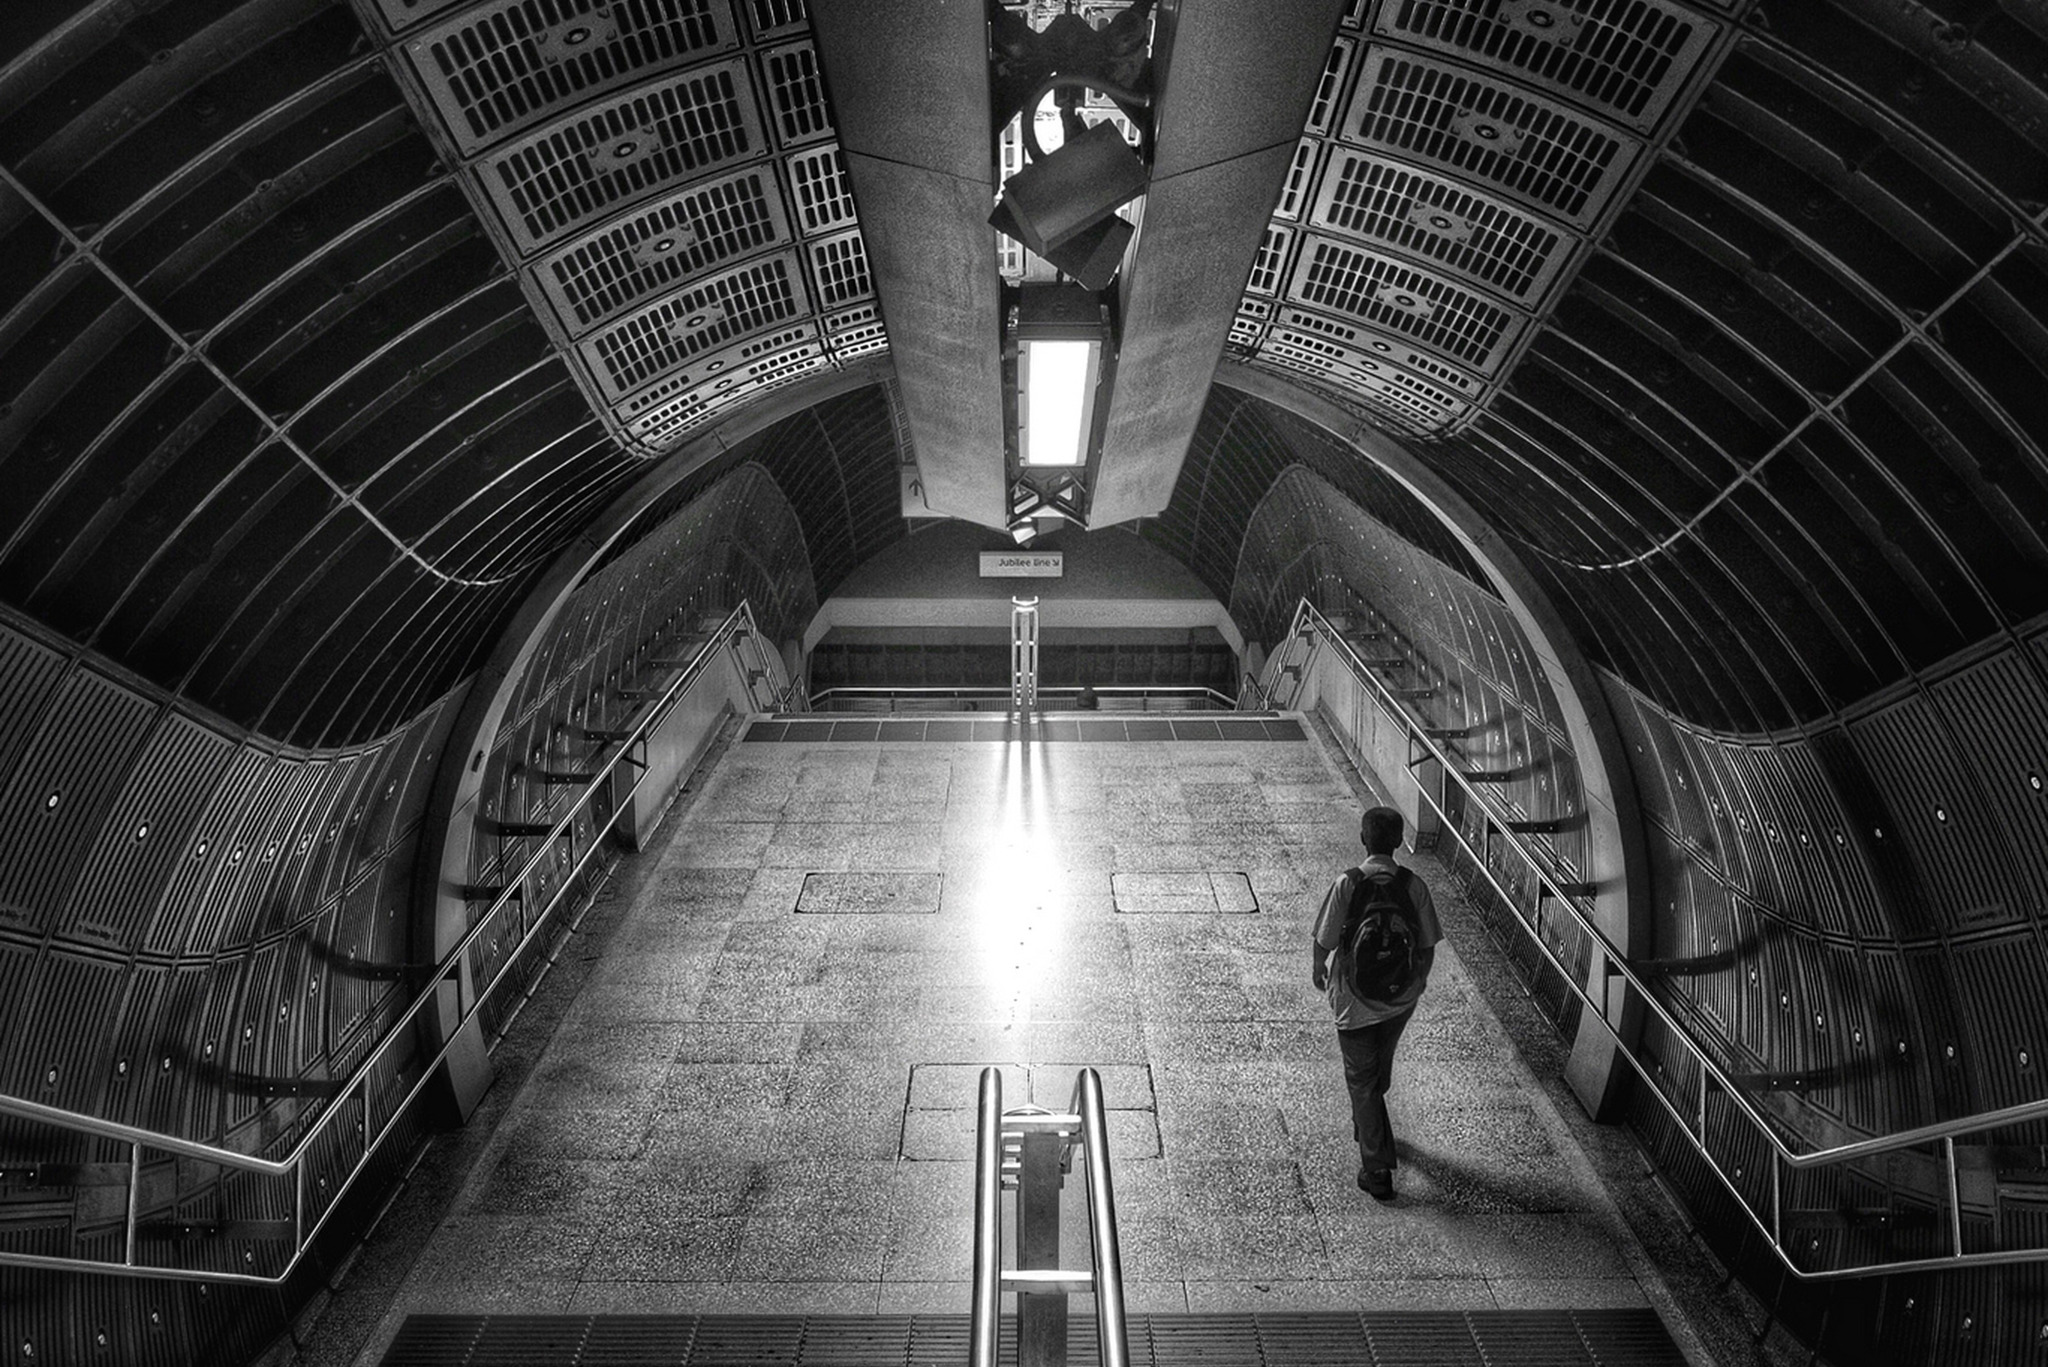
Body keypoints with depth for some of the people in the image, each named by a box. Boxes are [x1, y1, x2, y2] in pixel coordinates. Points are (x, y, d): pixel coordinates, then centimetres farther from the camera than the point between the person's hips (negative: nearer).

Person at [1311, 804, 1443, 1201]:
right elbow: (1427, 945, -4)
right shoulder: (1413, 885, -13)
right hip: (1401, 995, 4)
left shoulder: (1347, 884, -20)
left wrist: (1319, 970, 9)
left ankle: (1377, 1170, 9)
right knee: (1381, 1065, 28)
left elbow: (1324, 939, -12)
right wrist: (1420, 979, 15)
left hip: (1355, 996, -3)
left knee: (1362, 1078, 9)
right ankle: (1366, 1125, 52)